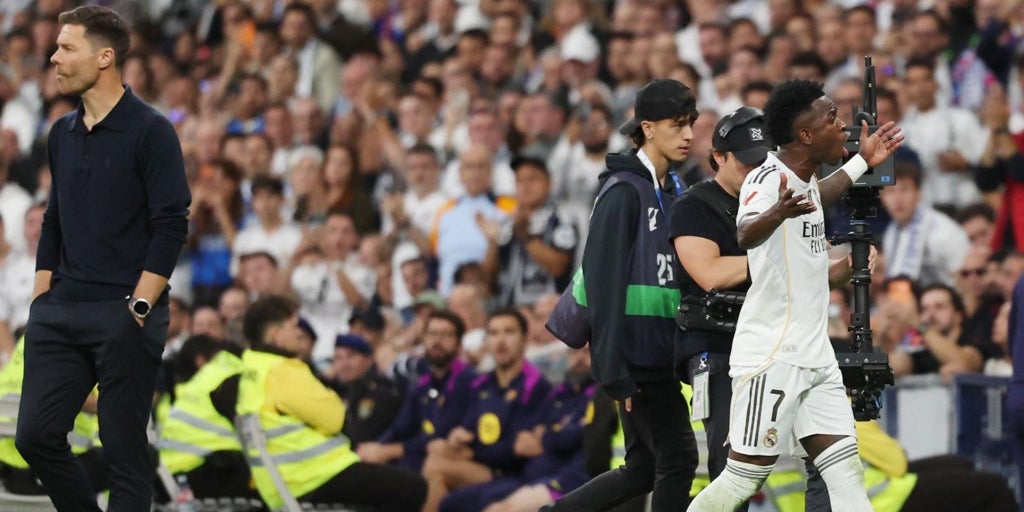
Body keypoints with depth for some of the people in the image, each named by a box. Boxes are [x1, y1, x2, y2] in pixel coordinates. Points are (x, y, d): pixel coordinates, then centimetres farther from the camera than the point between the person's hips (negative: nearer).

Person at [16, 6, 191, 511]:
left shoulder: (149, 131, -8)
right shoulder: (62, 134, 12)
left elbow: (171, 226, -12)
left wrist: (139, 309, -16)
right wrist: (40, 302, 12)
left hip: (123, 317, -7)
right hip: (60, 313, 7)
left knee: (124, 450, -2)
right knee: (37, 436, 1)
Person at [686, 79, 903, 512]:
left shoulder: (804, 179, 13)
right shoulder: (768, 179, -16)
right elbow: (746, 233, -39)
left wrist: (862, 163, 47)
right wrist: (778, 213, -60)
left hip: (815, 358, 9)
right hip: (771, 358, -9)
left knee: (846, 475, 2)